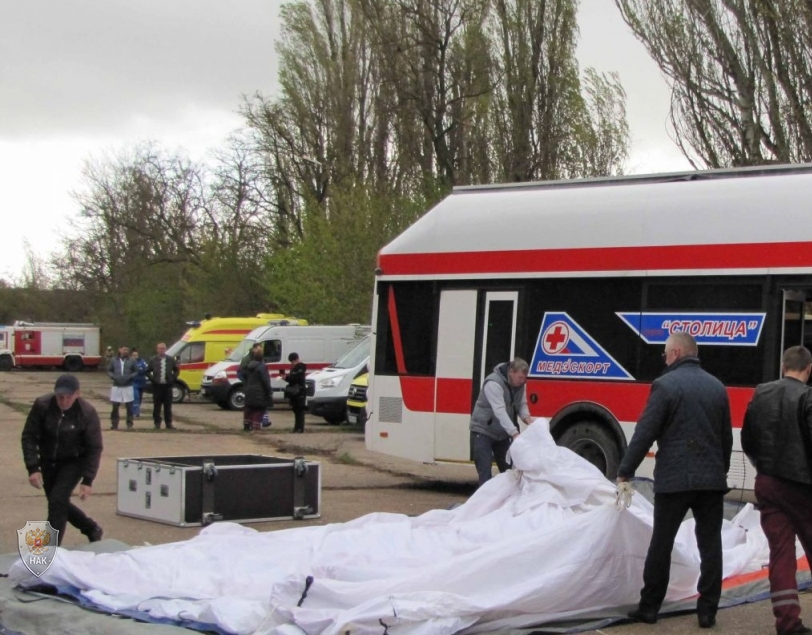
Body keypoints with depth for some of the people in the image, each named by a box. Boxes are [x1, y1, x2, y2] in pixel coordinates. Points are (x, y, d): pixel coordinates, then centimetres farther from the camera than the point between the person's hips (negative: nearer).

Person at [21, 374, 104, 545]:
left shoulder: (88, 413, -23)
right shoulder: (42, 405, -19)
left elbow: (94, 448, -16)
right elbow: (29, 436, -13)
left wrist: (87, 480, -21)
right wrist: (33, 468, -22)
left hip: (74, 462, -4)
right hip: (49, 462, 4)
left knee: (57, 501, -18)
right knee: (59, 503, 12)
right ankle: (93, 529, 35)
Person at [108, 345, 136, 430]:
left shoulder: (131, 361, 2)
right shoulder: (114, 360, 5)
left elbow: (136, 372, 4)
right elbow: (109, 371, 9)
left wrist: (130, 376, -13)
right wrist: (113, 376, -10)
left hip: (128, 387, -1)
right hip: (116, 387, 1)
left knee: (129, 406, 2)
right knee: (115, 406, 2)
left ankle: (129, 424, 11)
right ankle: (114, 424, 10)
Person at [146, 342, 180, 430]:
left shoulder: (171, 360, 6)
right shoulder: (153, 360, 3)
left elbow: (177, 370, 13)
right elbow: (148, 371, 8)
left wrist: (173, 378, 1)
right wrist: (152, 379, -4)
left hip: (167, 385, 1)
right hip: (157, 385, -1)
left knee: (168, 406, 4)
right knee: (157, 406, 2)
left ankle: (168, 423, 8)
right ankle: (157, 423, 7)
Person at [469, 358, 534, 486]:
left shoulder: (519, 384, -3)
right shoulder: (494, 383, -28)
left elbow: (522, 404, 2)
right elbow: (500, 411, -36)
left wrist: (526, 417, -23)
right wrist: (515, 434, -43)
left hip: (502, 433, 7)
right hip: (483, 432, -7)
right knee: (485, 472, -10)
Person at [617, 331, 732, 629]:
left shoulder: (665, 384, -8)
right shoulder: (717, 387, 9)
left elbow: (645, 433, -10)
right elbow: (726, 437, 15)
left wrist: (624, 472, -3)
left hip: (674, 479, -4)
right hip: (712, 479, 4)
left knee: (661, 544, 5)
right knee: (710, 545, 7)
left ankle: (649, 607, 11)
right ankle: (707, 611, 7)